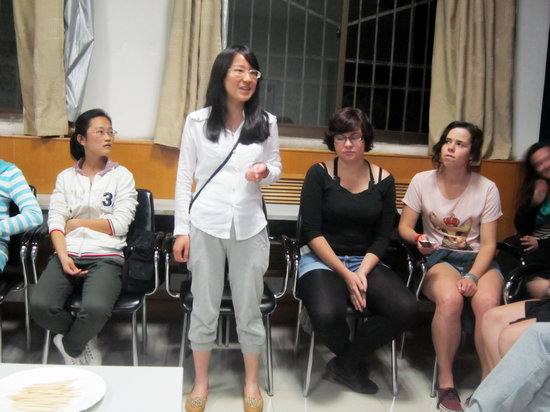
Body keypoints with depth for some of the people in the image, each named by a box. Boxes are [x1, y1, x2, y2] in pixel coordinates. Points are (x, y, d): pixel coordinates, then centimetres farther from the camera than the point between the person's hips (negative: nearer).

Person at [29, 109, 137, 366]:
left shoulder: (121, 176, 10)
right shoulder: (65, 177, 17)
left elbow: (120, 224, -1)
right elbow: (55, 221, 4)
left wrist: (76, 223, 1)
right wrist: (63, 256, -13)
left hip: (106, 257, -2)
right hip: (67, 254, 3)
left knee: (96, 308, -32)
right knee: (40, 306, -25)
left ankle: (70, 346, 4)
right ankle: (84, 342, 6)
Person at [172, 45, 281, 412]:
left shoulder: (267, 123, 3)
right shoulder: (197, 121, 0)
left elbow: (276, 166, 14)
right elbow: (184, 177, 2)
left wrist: (264, 171, -11)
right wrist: (182, 229, -1)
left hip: (249, 227, 1)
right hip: (206, 226, 0)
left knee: (249, 309, 10)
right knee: (204, 309, 11)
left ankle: (252, 383, 31)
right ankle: (201, 382, 31)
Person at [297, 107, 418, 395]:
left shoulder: (383, 180, 7)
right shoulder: (319, 174, -1)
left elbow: (383, 236, 5)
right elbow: (312, 232, -7)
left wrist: (362, 272, -13)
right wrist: (346, 274, -14)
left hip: (367, 262, 3)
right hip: (321, 260, -3)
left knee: (405, 308, -24)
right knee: (327, 313, -34)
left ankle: (343, 365, 0)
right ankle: (355, 364, 5)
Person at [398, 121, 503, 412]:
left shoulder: (487, 189, -1)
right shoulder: (423, 181, 1)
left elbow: (488, 244, -1)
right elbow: (404, 227, 5)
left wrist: (473, 276, -18)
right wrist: (419, 240, -18)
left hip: (478, 259, 1)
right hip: (438, 258, 0)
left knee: (487, 303, -33)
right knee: (450, 299, -35)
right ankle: (446, 382, -16)